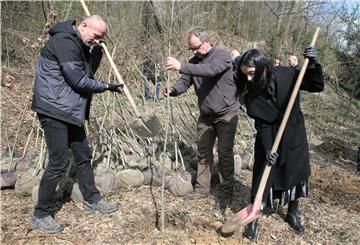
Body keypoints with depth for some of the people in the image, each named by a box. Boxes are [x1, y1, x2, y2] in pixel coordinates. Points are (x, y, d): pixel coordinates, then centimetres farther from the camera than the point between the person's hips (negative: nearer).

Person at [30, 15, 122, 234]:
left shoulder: (80, 45, 14)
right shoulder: (64, 41, -17)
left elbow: (88, 73, 13)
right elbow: (79, 81, -20)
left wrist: (98, 53, 2)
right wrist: (107, 87, -9)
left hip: (71, 111, 10)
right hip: (54, 110, -10)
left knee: (83, 156, 14)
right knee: (59, 163, -5)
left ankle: (92, 200, 29)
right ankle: (40, 215, 10)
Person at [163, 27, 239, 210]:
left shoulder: (221, 55, -14)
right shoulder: (194, 62, 5)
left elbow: (210, 70, -34)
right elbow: (184, 82, -3)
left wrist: (181, 67, -41)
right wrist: (173, 90, -26)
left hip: (226, 114, -6)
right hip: (205, 115, 6)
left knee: (225, 153, 0)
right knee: (203, 152, 10)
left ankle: (227, 193, 14)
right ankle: (202, 188, 24)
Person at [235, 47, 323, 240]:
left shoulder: (287, 75, -16)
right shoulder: (251, 95, -15)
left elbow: (316, 87, -7)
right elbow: (262, 125, -16)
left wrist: (311, 64, -22)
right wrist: (267, 148, -27)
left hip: (295, 138, 1)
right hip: (269, 141, -1)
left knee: (297, 176, 15)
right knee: (262, 179, 2)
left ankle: (292, 213, 40)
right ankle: (253, 219, 23)